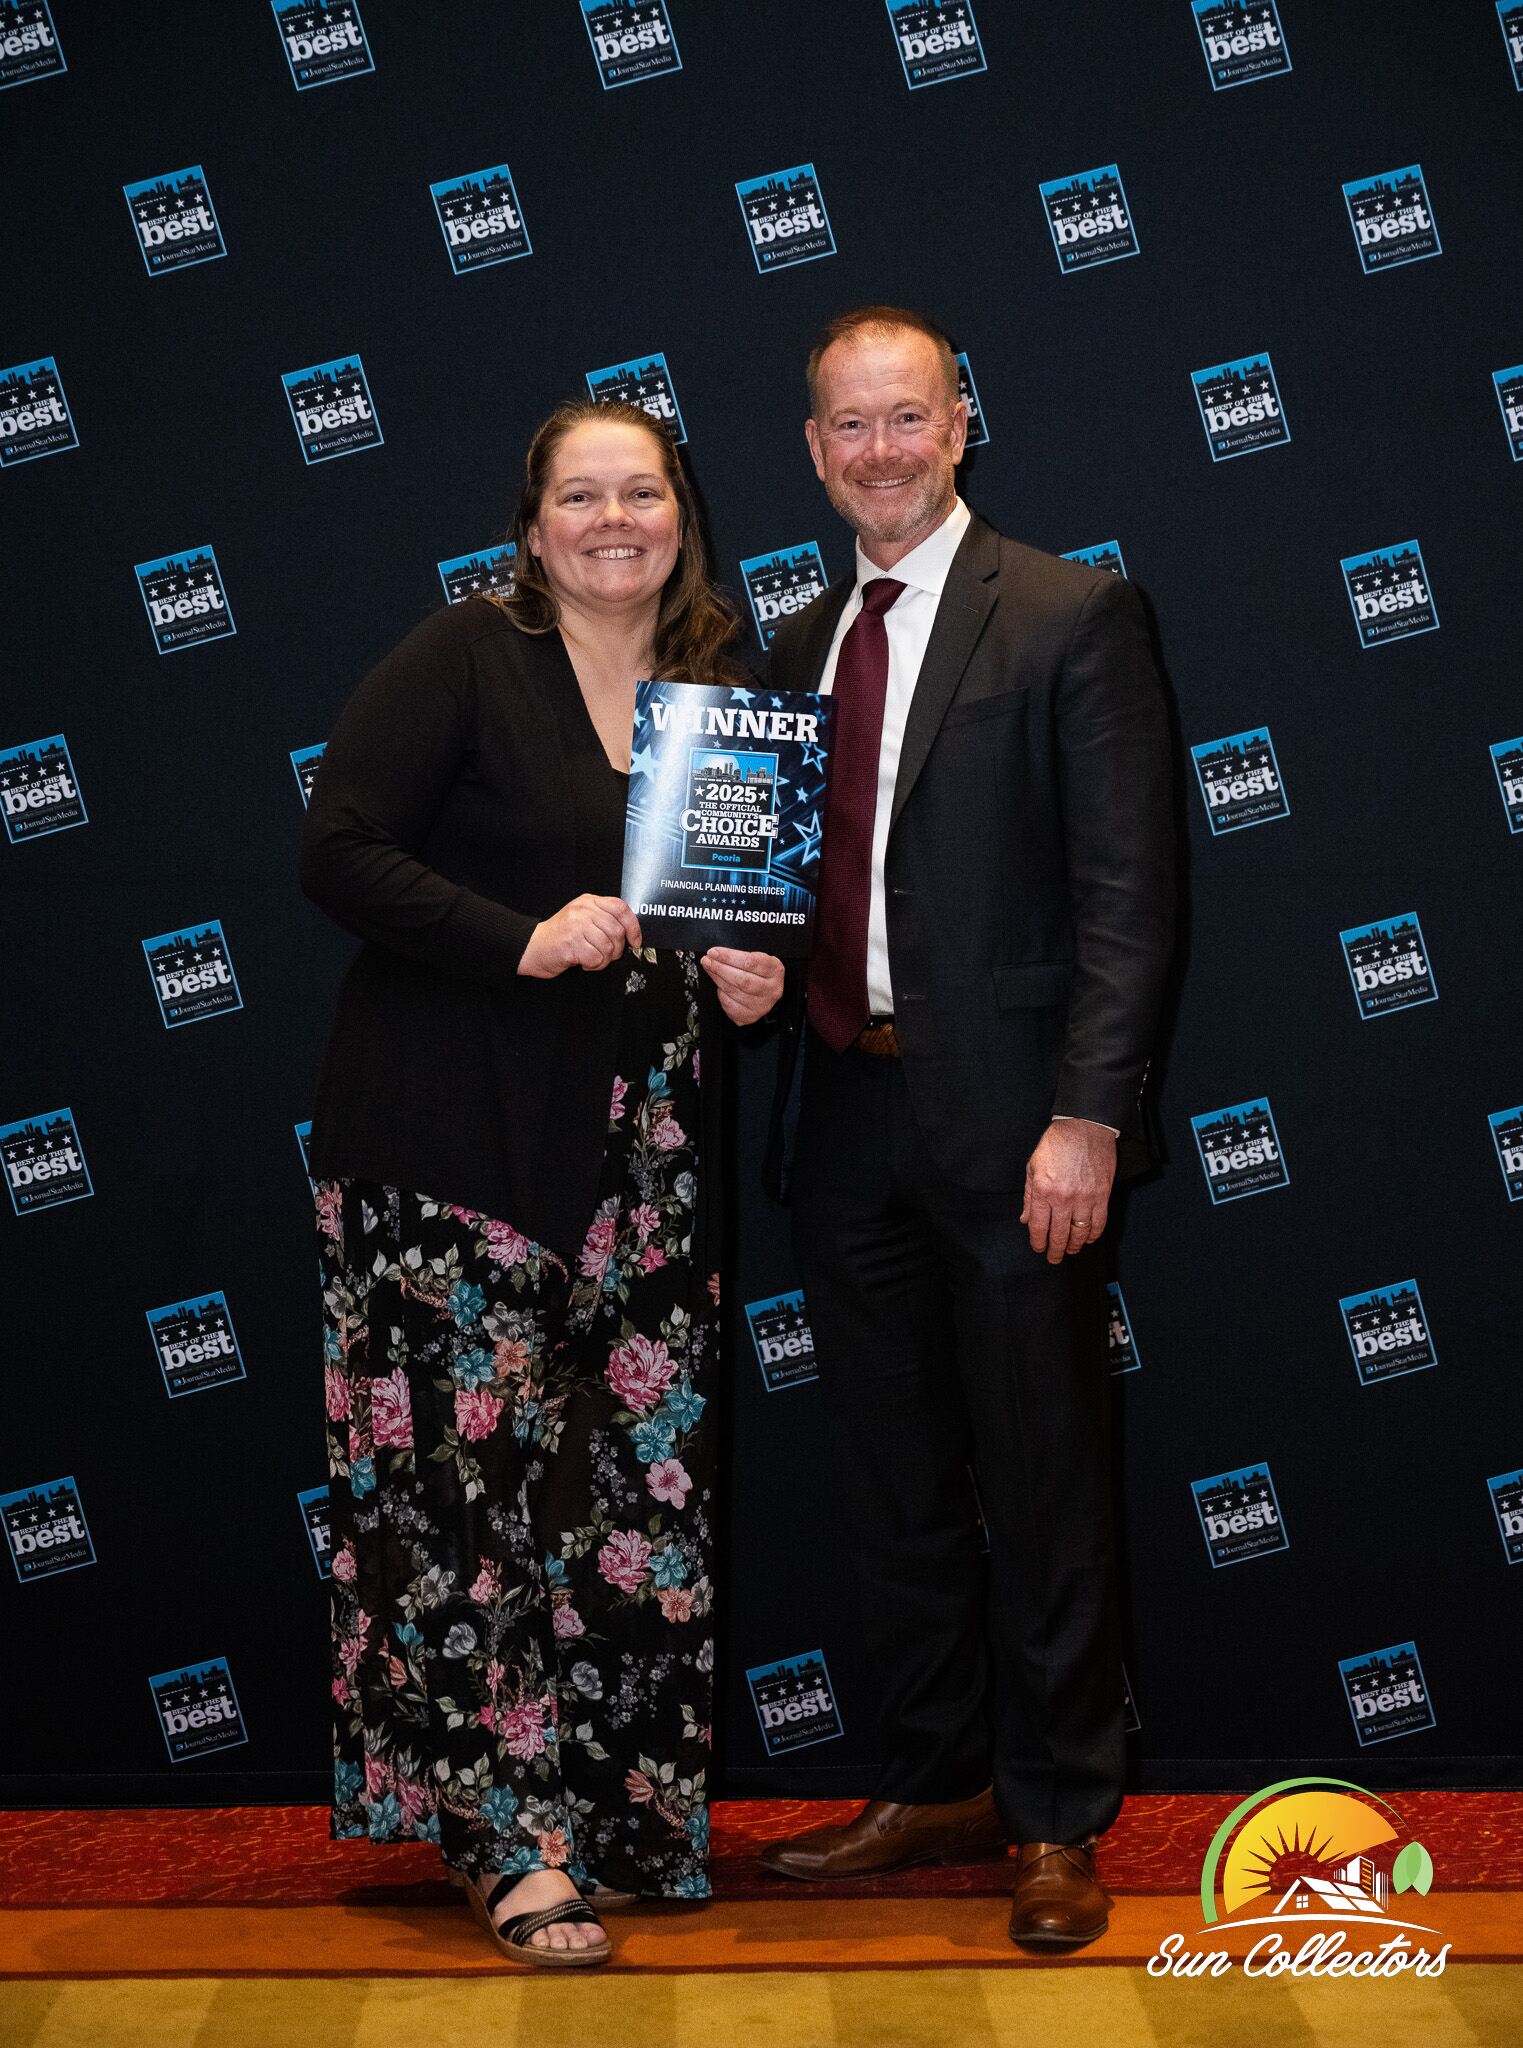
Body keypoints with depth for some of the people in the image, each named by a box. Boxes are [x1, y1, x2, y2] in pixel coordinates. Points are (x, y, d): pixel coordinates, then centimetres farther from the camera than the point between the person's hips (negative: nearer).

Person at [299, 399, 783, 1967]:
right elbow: (339, 852, -10)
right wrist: (524, 937, -18)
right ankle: (516, 1842, 0)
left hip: (639, 1158, 5)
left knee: (642, 1478, 4)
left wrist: (748, 981, 3)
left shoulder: (719, 688, 14)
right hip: (450, 1146, -5)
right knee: (477, 1479, -7)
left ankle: (624, 1814, 17)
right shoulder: (463, 661, -3)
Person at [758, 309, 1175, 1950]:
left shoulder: (1070, 616, -5)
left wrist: (1086, 1119, -16)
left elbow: (1126, 888, -10)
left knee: (1041, 1484, 4)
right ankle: (935, 1790, 28)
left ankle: (1059, 1819, 17)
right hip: (845, 1107, 6)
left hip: (1004, 1114, -6)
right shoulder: (800, 645, 14)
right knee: (892, 1483, 14)